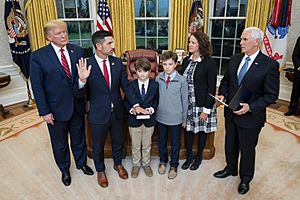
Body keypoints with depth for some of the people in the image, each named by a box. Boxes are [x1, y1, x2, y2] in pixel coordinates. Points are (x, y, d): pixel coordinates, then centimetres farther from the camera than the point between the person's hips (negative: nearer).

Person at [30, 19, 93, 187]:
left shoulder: (77, 51, -3)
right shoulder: (38, 56, -12)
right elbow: (37, 86, -10)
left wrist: (87, 99, -3)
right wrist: (44, 111, -12)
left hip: (77, 105, 3)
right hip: (56, 109, -2)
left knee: (79, 138, 21)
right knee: (60, 143, 18)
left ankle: (82, 163, 47)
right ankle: (65, 170, 42)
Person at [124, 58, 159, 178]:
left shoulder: (155, 85, -4)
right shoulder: (131, 85, -5)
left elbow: (156, 101, 2)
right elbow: (126, 101, 1)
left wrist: (151, 109, -17)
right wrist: (131, 109, -18)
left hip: (149, 120, 0)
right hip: (134, 120, 0)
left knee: (147, 145, 16)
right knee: (135, 145, 14)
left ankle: (146, 164, 38)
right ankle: (136, 165, 35)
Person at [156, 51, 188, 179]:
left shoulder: (181, 80, -11)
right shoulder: (158, 78, -4)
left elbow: (184, 100, -4)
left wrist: (184, 119, -1)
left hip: (176, 118, -2)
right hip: (160, 117, 2)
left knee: (175, 143, 13)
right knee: (161, 142, 18)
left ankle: (173, 166, 32)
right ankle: (163, 161, 41)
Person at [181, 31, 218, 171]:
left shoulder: (210, 64, -13)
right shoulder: (186, 61, 4)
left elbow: (211, 89, -12)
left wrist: (206, 110, -14)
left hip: (202, 104, -4)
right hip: (187, 103, 5)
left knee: (202, 131, 12)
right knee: (188, 129, 12)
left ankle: (199, 157, 33)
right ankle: (189, 157, 32)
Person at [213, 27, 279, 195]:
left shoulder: (270, 65, -16)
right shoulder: (235, 59, 1)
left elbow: (271, 95, -14)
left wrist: (250, 107, -25)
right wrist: (222, 94, -7)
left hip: (250, 116, -5)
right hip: (231, 112, 5)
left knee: (247, 149, 15)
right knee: (230, 145, 22)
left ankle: (246, 179, 40)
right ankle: (231, 169, 49)